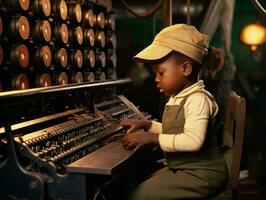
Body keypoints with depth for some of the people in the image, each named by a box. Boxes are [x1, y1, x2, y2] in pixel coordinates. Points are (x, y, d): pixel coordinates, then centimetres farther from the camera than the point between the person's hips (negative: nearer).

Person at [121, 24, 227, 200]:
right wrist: (147, 125, 8)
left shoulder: (197, 99, -21)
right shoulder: (177, 98, 9)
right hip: (182, 169, 10)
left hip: (201, 174, -10)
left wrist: (153, 138, -28)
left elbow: (193, 140, -34)